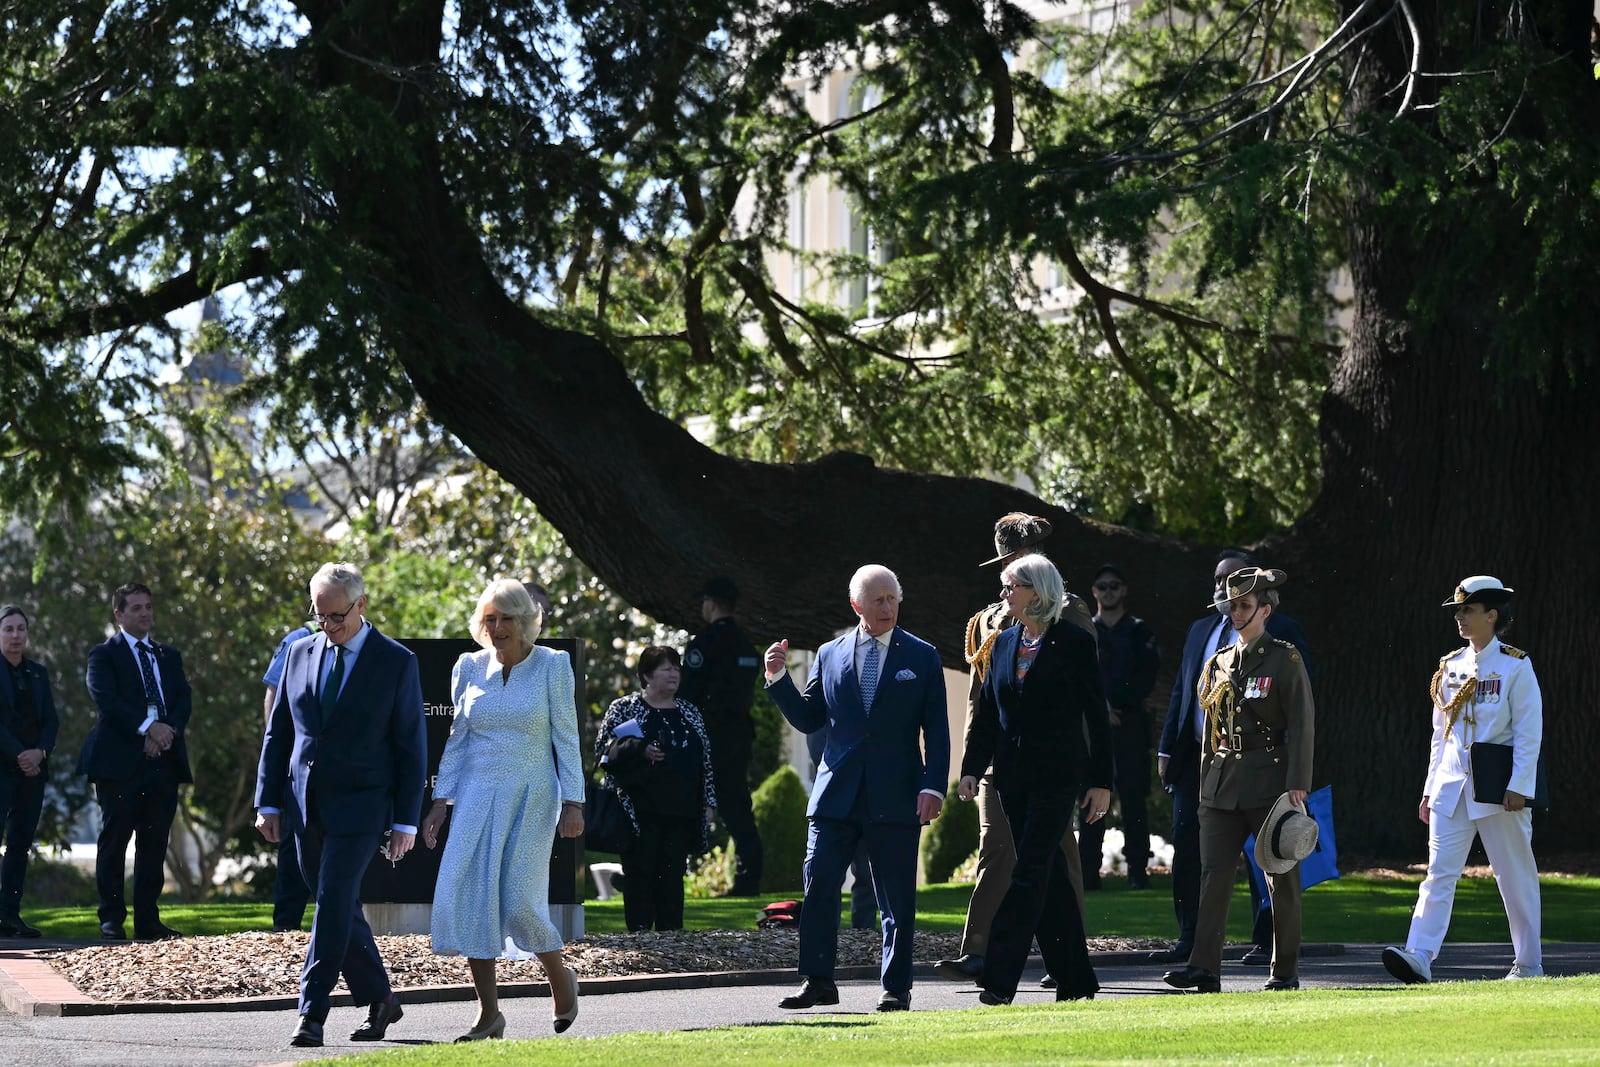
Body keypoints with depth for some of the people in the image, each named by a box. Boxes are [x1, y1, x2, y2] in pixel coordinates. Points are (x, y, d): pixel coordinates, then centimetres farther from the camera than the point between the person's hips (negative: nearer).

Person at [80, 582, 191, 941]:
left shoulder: (169, 656, 21)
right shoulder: (104, 655, 5)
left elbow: (184, 700, 9)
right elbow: (106, 699, -11)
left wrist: (167, 731, -11)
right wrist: (147, 728, -21)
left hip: (163, 760, 5)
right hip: (120, 762, -5)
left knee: (154, 844, 5)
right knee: (114, 841, -3)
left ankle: (148, 919, 8)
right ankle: (112, 918, 1)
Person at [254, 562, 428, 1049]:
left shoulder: (396, 662, -4)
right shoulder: (301, 653, 8)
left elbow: (411, 747, -3)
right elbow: (278, 733, 12)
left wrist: (406, 822, -6)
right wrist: (269, 803, 6)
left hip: (359, 807, -5)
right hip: (306, 805, 5)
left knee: (333, 904, -13)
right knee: (340, 908, 10)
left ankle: (312, 1014, -12)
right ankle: (379, 1000, 24)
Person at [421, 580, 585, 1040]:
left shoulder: (552, 665, -3)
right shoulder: (469, 667, 6)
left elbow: (566, 738, -3)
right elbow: (457, 738, 11)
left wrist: (573, 802, -9)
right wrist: (440, 800, 6)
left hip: (531, 796, -3)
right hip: (477, 795, 3)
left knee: (519, 899, -10)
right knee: (467, 894, -8)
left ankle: (560, 977, 20)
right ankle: (488, 1013, -1)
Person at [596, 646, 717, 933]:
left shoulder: (690, 713, 17)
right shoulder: (624, 709, 4)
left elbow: (705, 759, 18)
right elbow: (604, 749, -5)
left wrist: (708, 802, 13)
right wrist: (641, 750, -19)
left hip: (680, 813, 4)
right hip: (640, 812, -4)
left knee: (673, 876, 3)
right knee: (640, 876, -5)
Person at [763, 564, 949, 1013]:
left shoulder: (922, 657, 5)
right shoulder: (830, 655, 10)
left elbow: (936, 731, 2)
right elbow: (807, 719, 13)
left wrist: (933, 787, -8)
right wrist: (778, 678, -1)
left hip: (895, 798, -2)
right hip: (837, 791, 2)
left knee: (897, 899, 2)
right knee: (818, 887, -5)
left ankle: (896, 988, 9)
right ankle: (817, 981, 1)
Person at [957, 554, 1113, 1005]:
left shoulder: (1075, 644, -5)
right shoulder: (1004, 643, 11)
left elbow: (1096, 717, -4)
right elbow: (986, 711, 13)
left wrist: (1100, 782, -6)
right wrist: (971, 767, 3)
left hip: (1056, 776, -6)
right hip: (1012, 776, 6)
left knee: (1028, 875, -12)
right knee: (1049, 876, 9)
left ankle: (1000, 979, -17)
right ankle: (1075, 980, 17)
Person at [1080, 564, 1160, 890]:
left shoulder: (1139, 632, 8)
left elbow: (1146, 679, 1)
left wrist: (1119, 708, -7)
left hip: (1130, 724, -1)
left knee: (1133, 797, -3)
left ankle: (1137, 871, -1)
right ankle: (1089, 871, -2)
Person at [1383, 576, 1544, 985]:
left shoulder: (1516, 666, -4)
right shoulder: (1450, 667, 12)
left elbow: (1529, 732, -7)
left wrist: (1518, 787, -15)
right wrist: (1431, 789, 13)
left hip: (1497, 788, -5)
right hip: (1451, 784, 5)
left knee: (1515, 876, 4)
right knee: (1439, 872, -6)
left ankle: (1528, 964, 13)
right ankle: (1419, 957, -16)